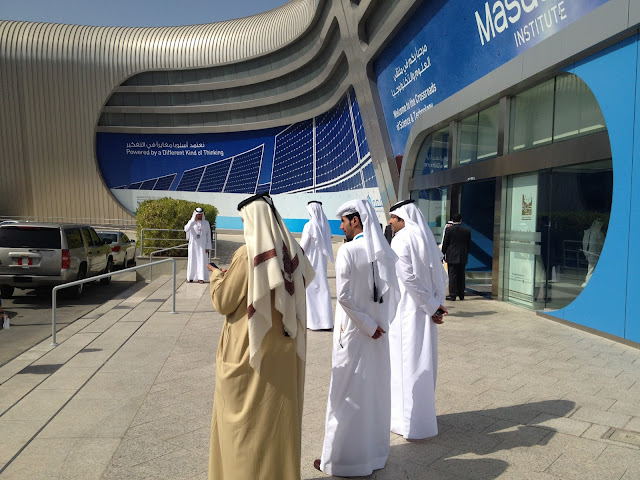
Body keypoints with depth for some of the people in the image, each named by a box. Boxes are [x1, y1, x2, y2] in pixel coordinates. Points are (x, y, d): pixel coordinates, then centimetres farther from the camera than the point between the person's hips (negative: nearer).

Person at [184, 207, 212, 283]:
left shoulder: (206, 223, 3)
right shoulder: (191, 222, 2)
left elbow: (208, 235, 3)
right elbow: (186, 229, -18)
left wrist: (208, 247, -3)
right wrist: (194, 220, -21)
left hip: (202, 245, 0)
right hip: (193, 245, 0)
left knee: (202, 261, -3)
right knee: (192, 261, 4)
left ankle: (201, 278, -1)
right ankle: (191, 277, 12)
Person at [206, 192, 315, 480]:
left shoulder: (247, 255, -19)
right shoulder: (292, 252, -2)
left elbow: (222, 303, -12)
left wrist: (216, 275, 7)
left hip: (249, 351, -5)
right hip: (284, 351, 6)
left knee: (247, 419, 12)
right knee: (280, 415, 19)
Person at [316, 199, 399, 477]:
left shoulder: (348, 251, -16)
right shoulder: (385, 251, 1)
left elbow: (343, 295, -22)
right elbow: (393, 292, 2)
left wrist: (368, 326, -14)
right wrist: (379, 322, 3)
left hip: (352, 331, -5)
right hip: (379, 331, 6)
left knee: (347, 393, 7)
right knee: (376, 390, 17)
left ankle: (340, 457, 20)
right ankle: (375, 452, 32)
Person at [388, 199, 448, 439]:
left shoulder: (401, 240, -14)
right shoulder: (426, 239, 10)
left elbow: (408, 277, -20)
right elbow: (440, 275, 7)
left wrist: (431, 306, -12)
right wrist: (437, 304, 1)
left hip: (405, 310, -8)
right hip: (424, 311, 8)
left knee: (406, 362, 2)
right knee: (424, 362, 16)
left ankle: (408, 419, 12)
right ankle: (424, 413, 30)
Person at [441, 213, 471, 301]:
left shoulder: (448, 229, -7)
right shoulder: (467, 230, 2)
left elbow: (445, 244, -4)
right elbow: (469, 245, 8)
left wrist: (443, 254, 7)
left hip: (452, 257, -3)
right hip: (463, 257, 3)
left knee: (452, 275, 0)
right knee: (461, 276, 11)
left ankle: (452, 295, -2)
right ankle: (461, 295, 18)